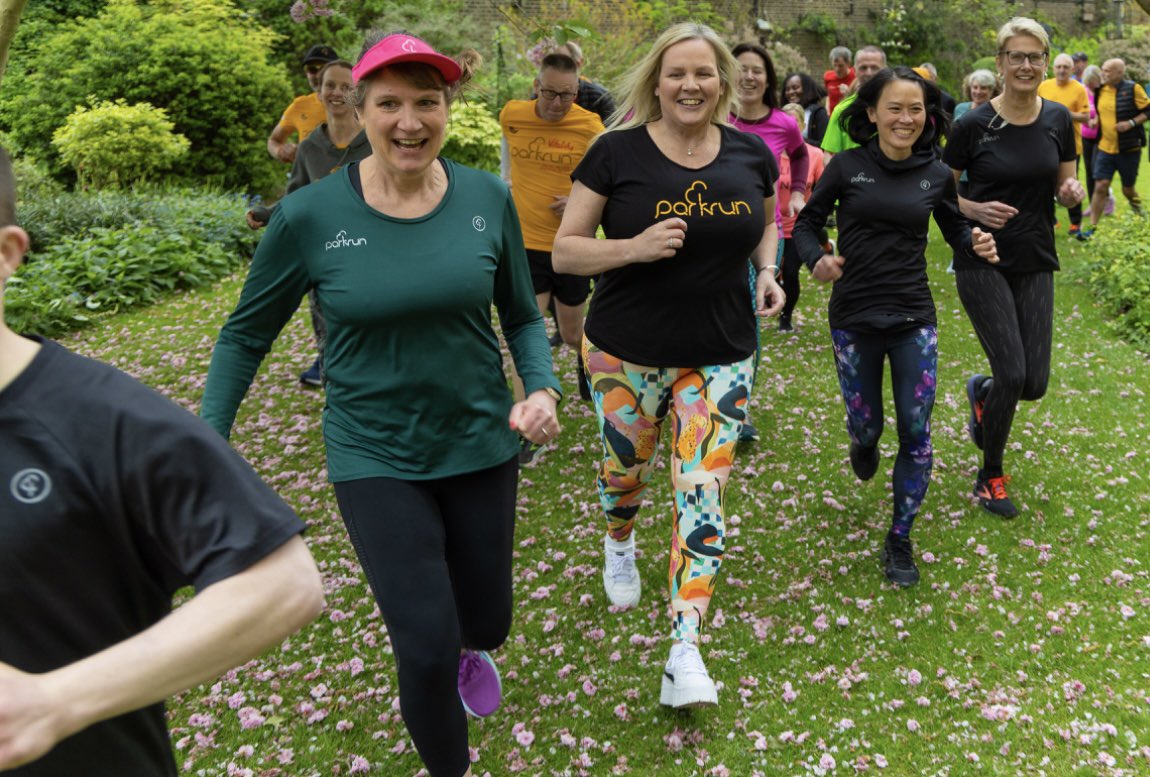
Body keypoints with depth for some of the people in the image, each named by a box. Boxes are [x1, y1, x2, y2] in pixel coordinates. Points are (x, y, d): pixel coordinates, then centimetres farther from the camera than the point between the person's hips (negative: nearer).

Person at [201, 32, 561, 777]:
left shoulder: (489, 199, -8)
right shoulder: (310, 215, -13)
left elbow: (523, 317, 4)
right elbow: (246, 334, -1)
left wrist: (542, 389, -14)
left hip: (481, 443, 3)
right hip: (376, 458, -2)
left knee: (486, 623, 19)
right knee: (427, 652, -6)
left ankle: (469, 648, 60)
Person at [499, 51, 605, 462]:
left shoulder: (590, 127, -11)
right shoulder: (512, 115, -4)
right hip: (526, 243, 1)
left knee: (571, 334, 16)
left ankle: (586, 352, 55)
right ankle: (527, 433, -2)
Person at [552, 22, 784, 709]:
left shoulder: (750, 154, 1)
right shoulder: (618, 151, -8)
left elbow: (766, 223, 20)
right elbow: (565, 251, -8)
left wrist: (766, 271, -1)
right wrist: (634, 247, -25)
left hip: (722, 357, 1)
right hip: (626, 354, -1)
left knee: (704, 491, -5)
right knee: (627, 472, 17)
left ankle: (685, 651, 1)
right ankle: (620, 541, 55)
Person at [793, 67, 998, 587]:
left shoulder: (936, 175, 1)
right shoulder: (848, 166, -6)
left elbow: (954, 228, 15)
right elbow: (807, 222, 1)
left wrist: (976, 246, -7)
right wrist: (817, 259, -19)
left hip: (914, 319, 1)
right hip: (854, 319, -1)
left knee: (916, 433, -1)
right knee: (866, 426, 10)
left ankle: (900, 538, 16)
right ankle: (864, 445, 51)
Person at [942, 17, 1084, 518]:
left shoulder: (1058, 120, 3)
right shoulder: (973, 125, -8)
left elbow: (1064, 187, 12)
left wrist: (1072, 193, -10)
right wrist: (976, 210, -18)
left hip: (1035, 264, 4)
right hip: (982, 264, -4)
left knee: (1034, 383, 0)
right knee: (1013, 373, -11)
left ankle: (980, 393, 38)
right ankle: (990, 477, 12)